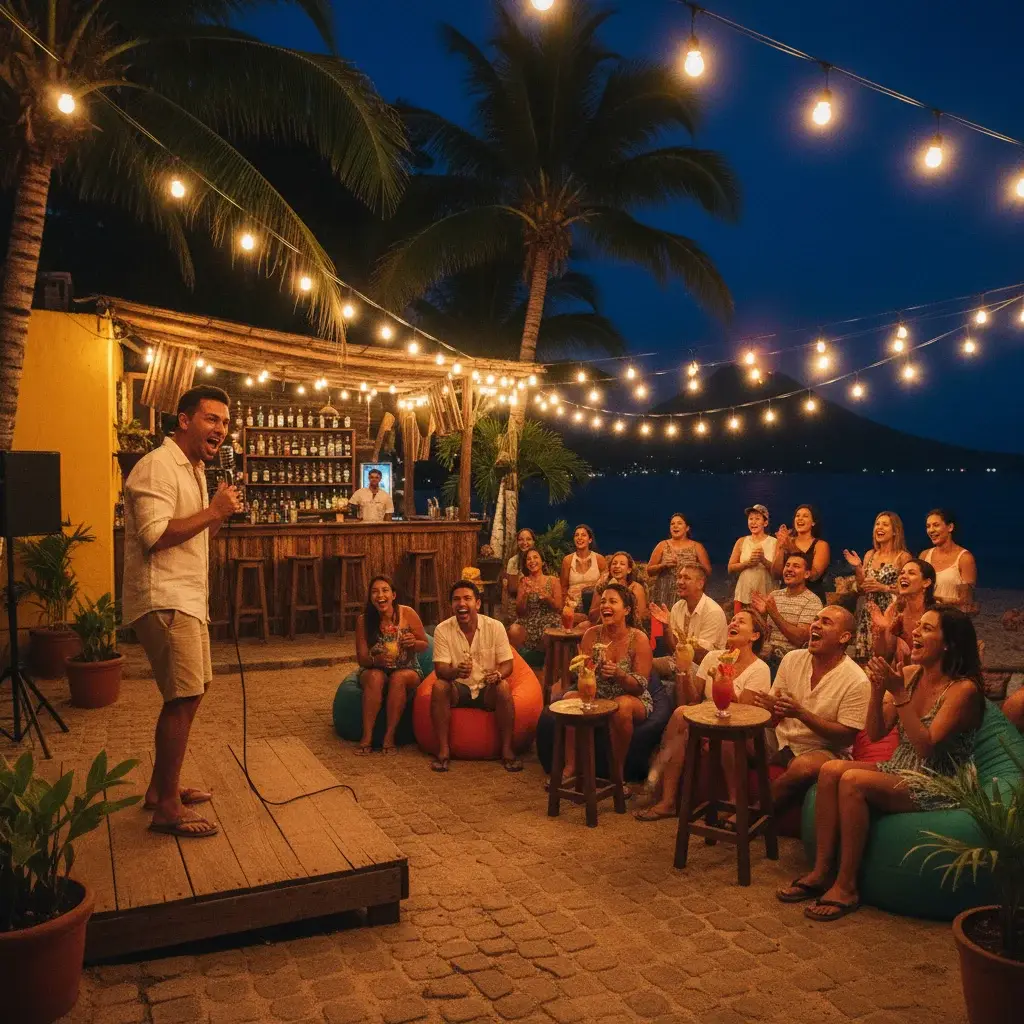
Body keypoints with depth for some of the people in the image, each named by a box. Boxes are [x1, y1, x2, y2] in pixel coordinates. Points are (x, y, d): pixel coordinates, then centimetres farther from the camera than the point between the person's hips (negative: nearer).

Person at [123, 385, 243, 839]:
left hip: (187, 598, 10)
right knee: (184, 698, -8)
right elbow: (153, 535, -25)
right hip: (164, 600, -10)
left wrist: (221, 514, 5)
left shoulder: (193, 470, 18)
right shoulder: (157, 466, -14)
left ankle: (161, 788, 29)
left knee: (189, 694, 16)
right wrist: (213, 511, -20)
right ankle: (167, 808, 2)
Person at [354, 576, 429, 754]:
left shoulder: (407, 614, -12)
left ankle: (390, 736, -27)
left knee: (399, 677, -33)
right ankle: (367, 736, -29)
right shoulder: (364, 621, -10)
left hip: (409, 671, -1)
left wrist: (414, 643, -25)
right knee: (375, 677, -32)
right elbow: (361, 658, -6)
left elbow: (425, 645, -1)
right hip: (375, 670, 1)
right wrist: (376, 660, -29)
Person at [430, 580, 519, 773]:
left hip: (487, 690, 0)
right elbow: (440, 669, -13)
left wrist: (498, 674, -32)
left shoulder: (495, 627, -8)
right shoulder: (443, 630, -8)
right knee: (439, 686, -29)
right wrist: (457, 671, -38)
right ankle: (443, 749, -21)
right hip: (458, 689, 1)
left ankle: (507, 749, -20)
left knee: (503, 686, -31)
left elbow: (507, 664, -6)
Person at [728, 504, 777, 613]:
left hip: (765, 595, -2)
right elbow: (730, 568, 3)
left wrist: (764, 560, -18)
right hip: (743, 594, 2)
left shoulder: (773, 543, -1)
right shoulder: (741, 542, 6)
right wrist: (748, 563, -12)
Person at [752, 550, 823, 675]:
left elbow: (799, 639, -15)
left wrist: (774, 614, -21)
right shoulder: (774, 595, 12)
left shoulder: (813, 601, -5)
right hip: (765, 659, 5)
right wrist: (760, 613, -9)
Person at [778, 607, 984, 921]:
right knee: (831, 769, -19)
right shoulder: (909, 674, 5)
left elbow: (926, 747, -24)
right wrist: (878, 690, -14)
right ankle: (822, 871, -13)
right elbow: (875, 733, 2)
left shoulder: (964, 689, -14)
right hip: (898, 772, 7)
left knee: (853, 781, -29)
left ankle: (846, 887, -19)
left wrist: (899, 693, -27)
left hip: (936, 788, -7)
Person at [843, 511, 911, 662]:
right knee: (865, 658, 2)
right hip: (868, 614, 5)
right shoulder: (869, 555, 11)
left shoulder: (903, 556, -4)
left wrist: (883, 588, -13)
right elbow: (861, 590, 11)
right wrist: (857, 568, -2)